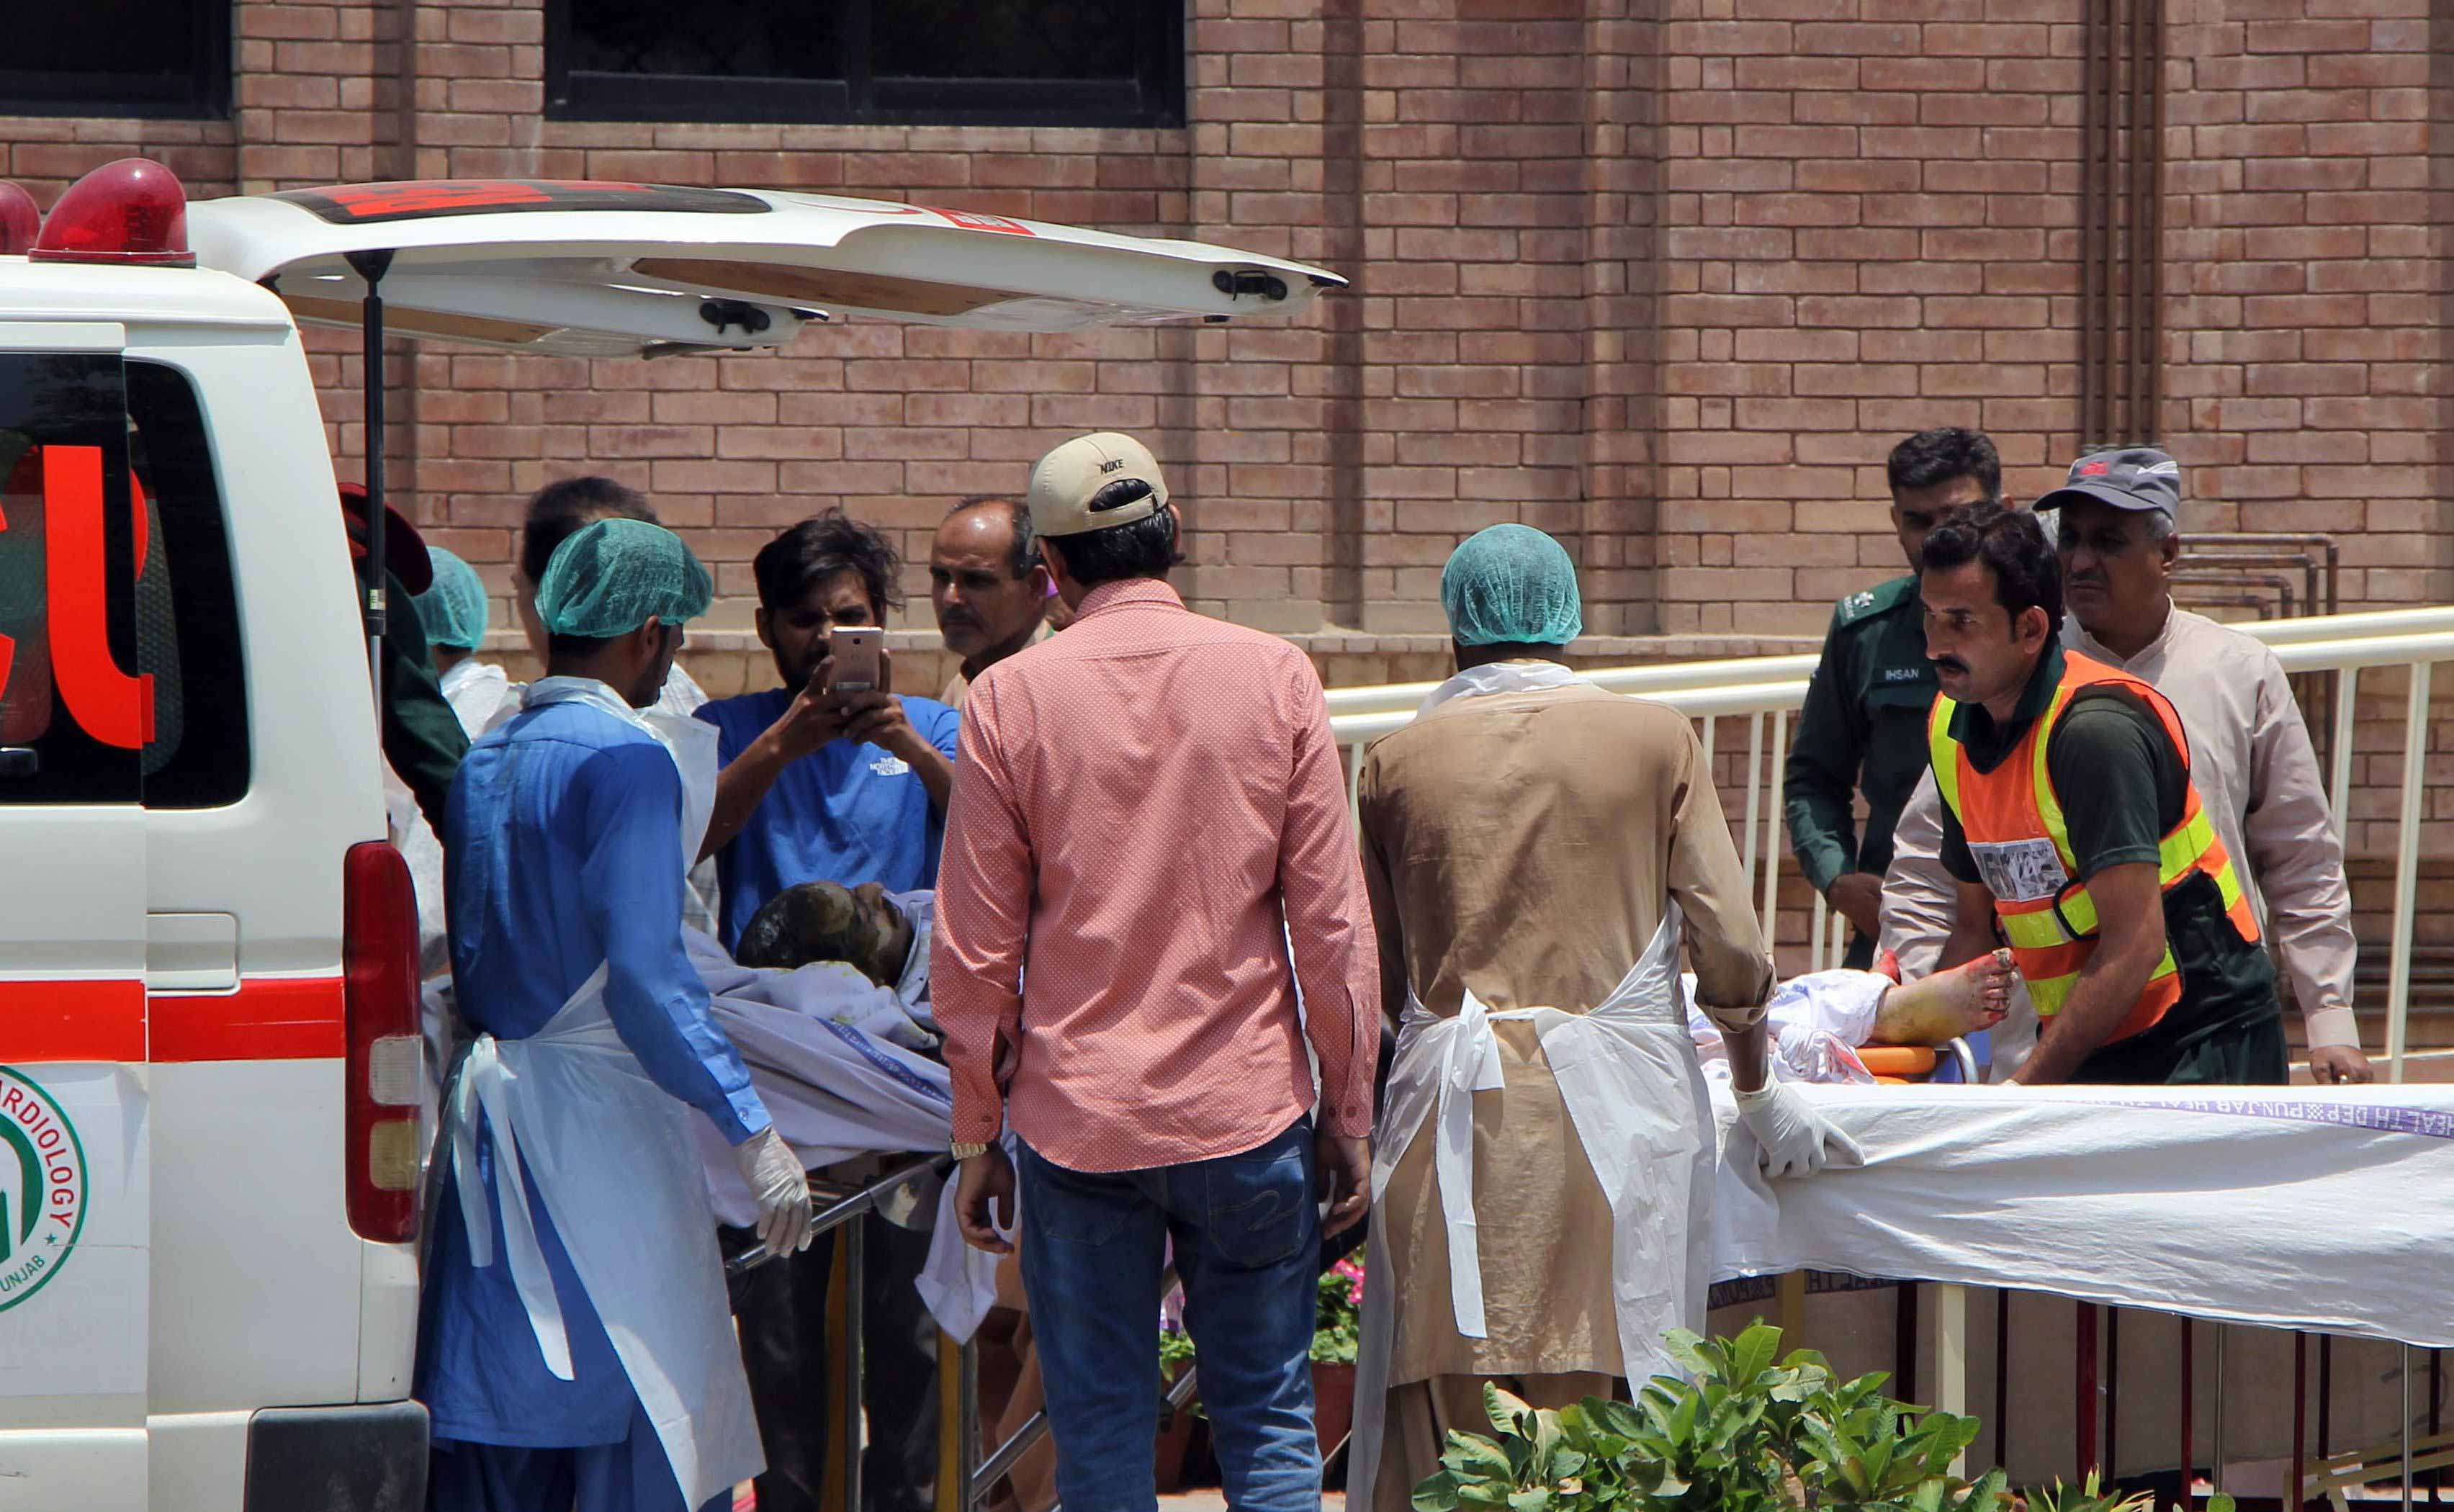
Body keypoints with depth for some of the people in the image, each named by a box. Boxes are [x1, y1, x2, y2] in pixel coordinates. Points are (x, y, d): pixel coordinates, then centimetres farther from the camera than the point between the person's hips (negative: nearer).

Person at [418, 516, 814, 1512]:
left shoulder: (485, 756, 13)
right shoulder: (621, 758, -13)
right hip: (599, 1127, -8)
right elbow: (643, 974, -20)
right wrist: (750, 1131, -20)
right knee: (652, 1431, -5)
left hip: (491, 1119, 8)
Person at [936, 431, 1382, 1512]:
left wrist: (978, 1139, 8)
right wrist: (1347, 1115, 8)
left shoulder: (1007, 700, -3)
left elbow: (973, 952, -1)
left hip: (1075, 1123, 0)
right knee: (1267, 1421, 8)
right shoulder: (1275, 677, -2)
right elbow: (1333, 924, -1)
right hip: (1248, 1113, 1)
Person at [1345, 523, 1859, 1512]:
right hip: (1617, 1102, -1)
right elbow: (1731, 953, 2)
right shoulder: (1655, 742, 3)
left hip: (1451, 1109, 1)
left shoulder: (1397, 762, 6)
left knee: (1440, 1409, 3)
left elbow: (1375, 979, 11)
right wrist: (1759, 1094, 17)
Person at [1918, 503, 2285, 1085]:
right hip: (2083, 1050, 7)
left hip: (2202, 1045, -7)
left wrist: (2022, 1092, -29)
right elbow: (1976, 926, 13)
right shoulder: (1951, 730, 4)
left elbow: (2133, 947, -26)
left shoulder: (2096, 730, -21)